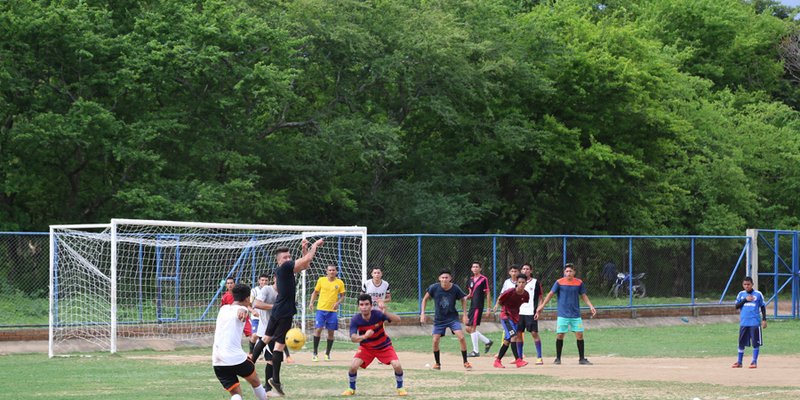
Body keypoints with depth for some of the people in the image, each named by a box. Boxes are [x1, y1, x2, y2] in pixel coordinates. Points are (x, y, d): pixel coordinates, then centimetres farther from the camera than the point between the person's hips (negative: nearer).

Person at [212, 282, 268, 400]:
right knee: (255, 381, 22)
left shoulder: (223, 309, 19)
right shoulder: (242, 309, -2)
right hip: (236, 358, -5)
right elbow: (241, 311, -29)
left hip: (217, 362, 5)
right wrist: (243, 313, -53)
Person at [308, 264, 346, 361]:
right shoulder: (321, 280, 2)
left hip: (333, 310, 1)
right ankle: (315, 353, 1)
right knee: (318, 329, -9)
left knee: (331, 332, 3)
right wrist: (311, 302, -2)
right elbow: (315, 292, 11)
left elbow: (342, 296, 9)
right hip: (321, 309, -1)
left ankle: (327, 354, 17)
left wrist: (338, 302, -10)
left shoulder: (339, 282, 2)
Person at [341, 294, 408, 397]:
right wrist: (364, 336, -52)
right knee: (353, 366, -19)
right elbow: (353, 338, -31)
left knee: (397, 365, -20)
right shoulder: (355, 319, -23)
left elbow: (398, 320, -36)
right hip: (366, 347, 1)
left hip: (384, 346, -1)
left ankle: (400, 387, 9)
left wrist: (385, 313, -53)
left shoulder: (377, 314, -27)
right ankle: (351, 388, 10)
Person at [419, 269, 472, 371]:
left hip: (452, 317, -1)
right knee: (435, 341, -6)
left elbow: (463, 299, 4)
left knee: (461, 337, -16)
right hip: (439, 319, 1)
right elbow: (425, 298, 0)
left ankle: (465, 362, -2)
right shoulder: (434, 288, -15)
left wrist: (465, 315, 2)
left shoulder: (455, 289, -15)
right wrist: (422, 313, -5)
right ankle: (437, 363, 17)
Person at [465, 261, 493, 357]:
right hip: (472, 306, 8)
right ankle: (487, 341, 22)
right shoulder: (470, 280, 14)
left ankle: (475, 351, -4)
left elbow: (487, 294, -7)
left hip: (478, 306, -8)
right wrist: (467, 297, -1)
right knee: (468, 329, 8)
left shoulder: (484, 279, -7)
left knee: (472, 328, -10)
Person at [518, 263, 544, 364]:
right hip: (519, 312, 4)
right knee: (519, 334, 4)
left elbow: (540, 297, 3)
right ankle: (519, 357, 12)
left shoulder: (536, 282, 2)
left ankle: (539, 357, -5)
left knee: (534, 333, -8)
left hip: (531, 313, -4)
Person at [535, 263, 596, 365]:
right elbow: (551, 294, -2)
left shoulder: (579, 283, 3)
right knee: (560, 335, -2)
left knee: (579, 334, -3)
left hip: (576, 314, 2)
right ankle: (558, 358, 11)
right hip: (563, 314, -2)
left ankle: (581, 359, 6)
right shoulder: (559, 282, -3)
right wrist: (542, 305, -10)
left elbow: (583, 296, 11)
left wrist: (591, 306, 0)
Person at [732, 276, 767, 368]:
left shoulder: (758, 294, 1)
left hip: (755, 322, -3)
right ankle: (739, 362, 13)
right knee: (741, 342, 6)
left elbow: (763, 307, 6)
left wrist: (764, 319, 0)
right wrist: (745, 300, -12)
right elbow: (737, 306, 1)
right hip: (743, 322, 3)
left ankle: (754, 361, 5)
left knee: (756, 343, -2)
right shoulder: (741, 294, 8)